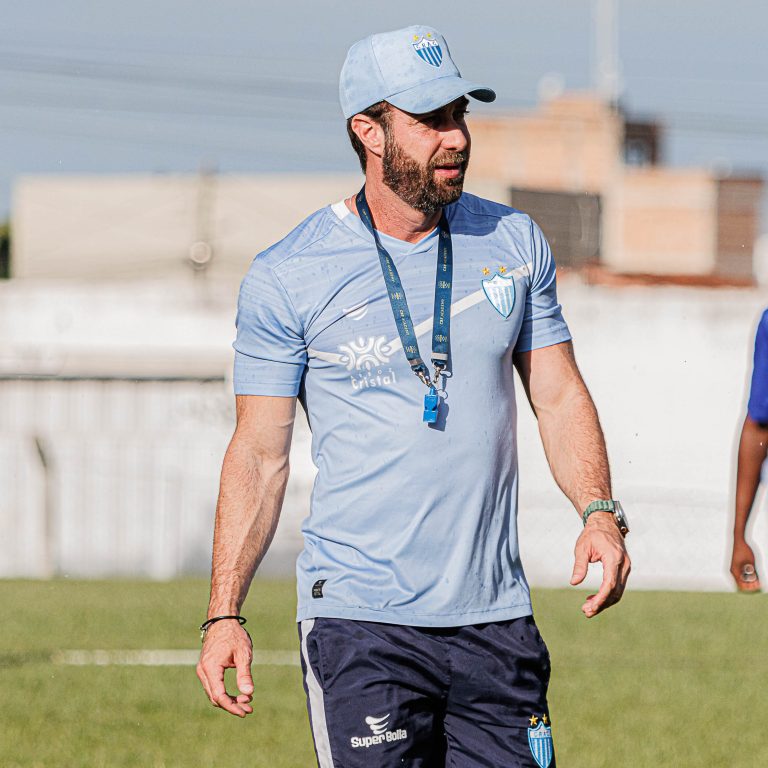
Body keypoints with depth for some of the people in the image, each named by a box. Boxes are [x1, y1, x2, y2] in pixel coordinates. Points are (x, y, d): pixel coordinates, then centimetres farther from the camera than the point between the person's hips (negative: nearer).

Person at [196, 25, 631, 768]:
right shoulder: (284, 279, -3)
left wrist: (598, 511, -5)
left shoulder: (513, 241, 8)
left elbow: (558, 396, 13)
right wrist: (224, 614, -8)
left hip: (495, 617, 4)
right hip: (360, 622, -4)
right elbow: (259, 454, -1)